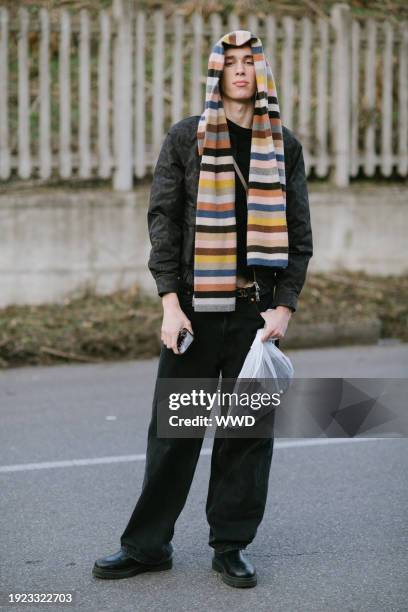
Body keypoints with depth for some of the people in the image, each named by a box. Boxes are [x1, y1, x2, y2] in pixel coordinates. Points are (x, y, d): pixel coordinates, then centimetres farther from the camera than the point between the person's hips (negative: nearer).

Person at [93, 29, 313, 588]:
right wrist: (171, 303, -9)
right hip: (197, 305, -1)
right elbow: (163, 220, 0)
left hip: (260, 307, 1)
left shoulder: (284, 145, 9)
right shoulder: (186, 139, 5)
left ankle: (232, 546, 15)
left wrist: (285, 306, -4)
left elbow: (299, 233, 8)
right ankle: (148, 545, 12)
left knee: (250, 428, 3)